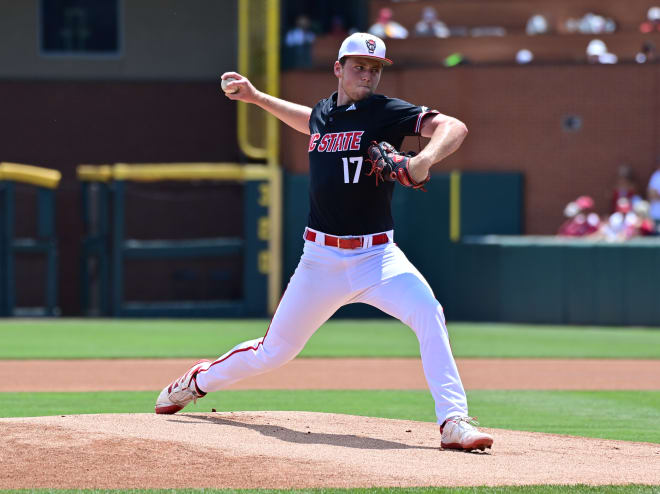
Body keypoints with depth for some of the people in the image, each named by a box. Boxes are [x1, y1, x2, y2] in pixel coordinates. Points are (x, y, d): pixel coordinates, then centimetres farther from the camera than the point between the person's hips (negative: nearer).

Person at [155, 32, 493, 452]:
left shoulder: (387, 113, -6)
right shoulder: (325, 112, 9)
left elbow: (453, 128, -21)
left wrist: (426, 158, -39)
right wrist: (257, 97, 35)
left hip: (376, 255, -3)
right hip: (321, 259, 3)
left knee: (428, 313, -30)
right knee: (273, 352, 11)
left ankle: (454, 422, -29)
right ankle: (198, 381, 39)